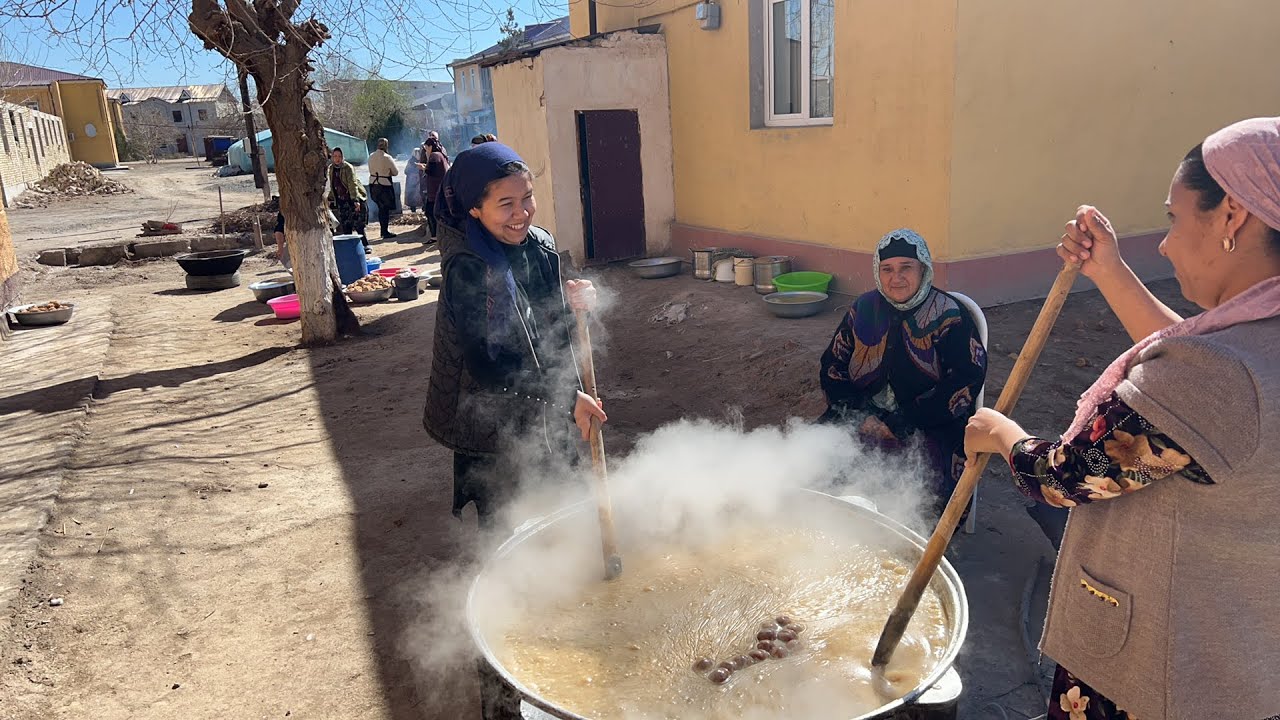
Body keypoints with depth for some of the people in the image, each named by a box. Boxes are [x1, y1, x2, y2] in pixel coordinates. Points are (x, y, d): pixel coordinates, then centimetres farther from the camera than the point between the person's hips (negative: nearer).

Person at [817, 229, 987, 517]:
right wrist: (862, 417, -8)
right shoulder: (863, 309, 9)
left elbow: (967, 380, -12)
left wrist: (902, 425, -17)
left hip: (931, 426, -4)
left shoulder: (949, 316, -4)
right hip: (865, 415, 4)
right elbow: (832, 367, 9)